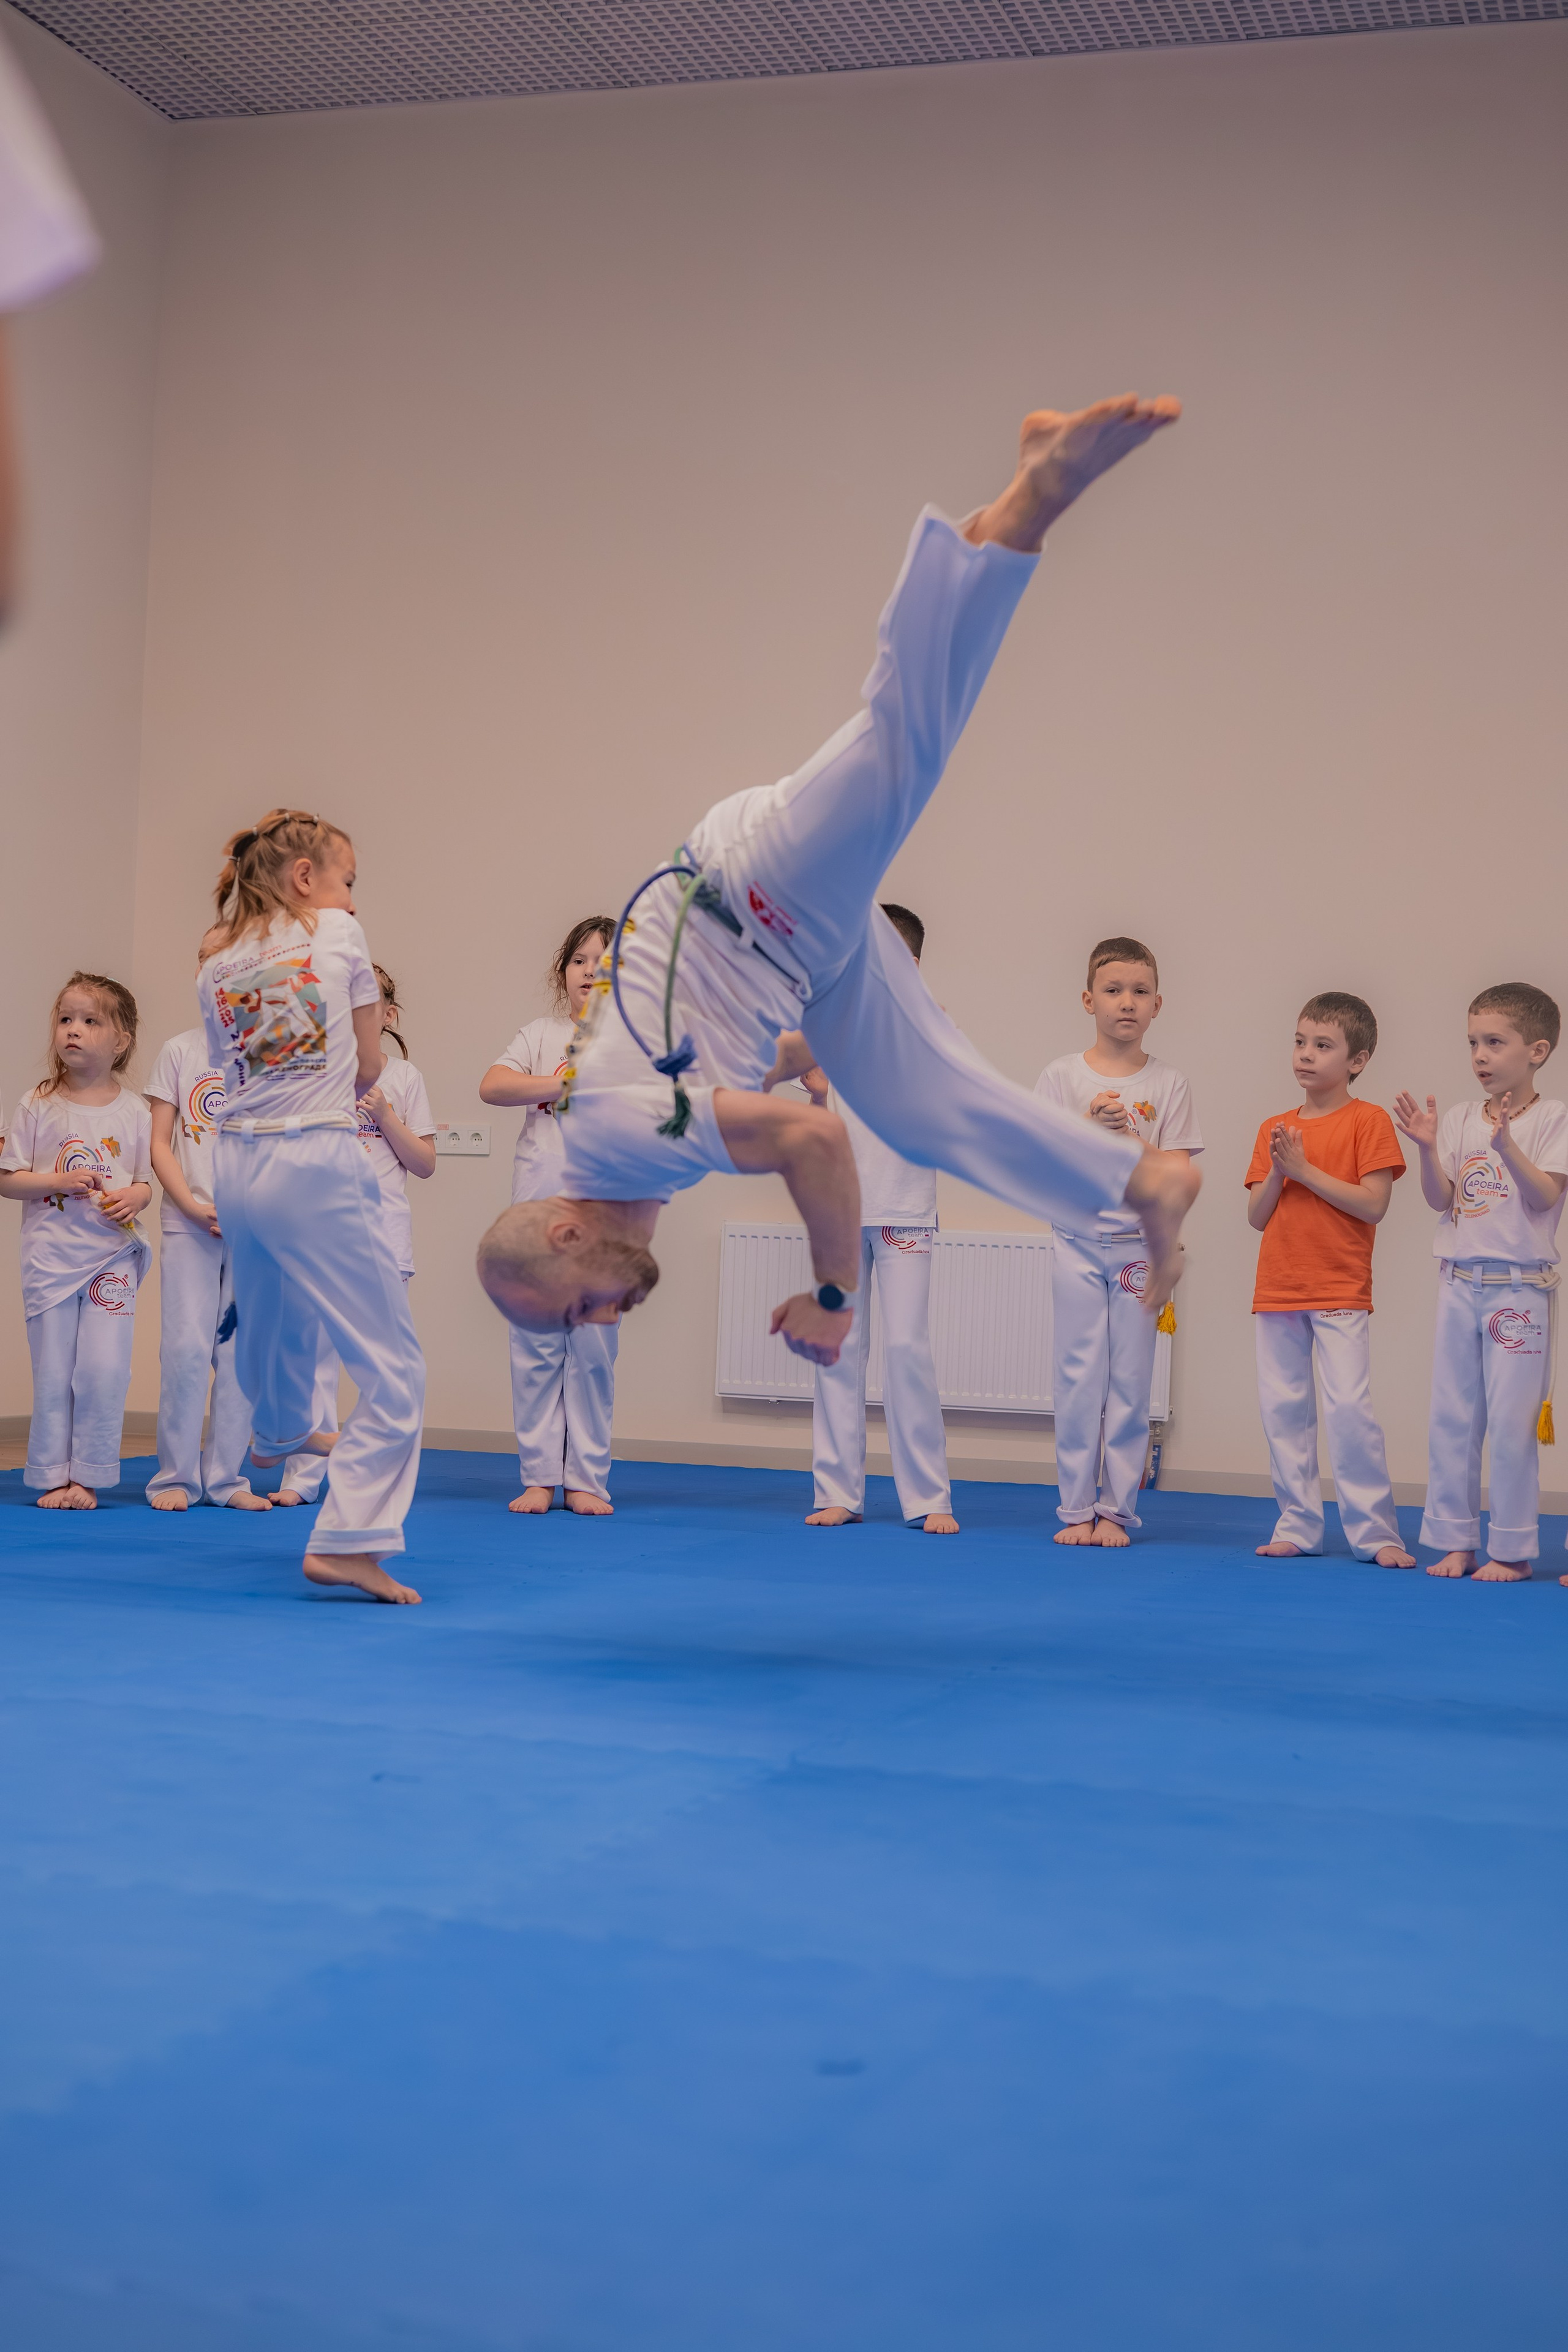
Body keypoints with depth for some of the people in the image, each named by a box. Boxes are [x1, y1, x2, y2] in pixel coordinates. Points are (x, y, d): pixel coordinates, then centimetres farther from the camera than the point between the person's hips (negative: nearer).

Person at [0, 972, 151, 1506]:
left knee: (104, 1370, -6)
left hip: (112, 1255, 0)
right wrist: (59, 1181, -14)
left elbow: (145, 1181, 10)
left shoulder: (132, 1110, 3)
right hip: (50, 1256, 0)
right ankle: (52, 1476, 14)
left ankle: (87, 1476, 7)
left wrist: (134, 1198, -13)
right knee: (53, 1372, 3)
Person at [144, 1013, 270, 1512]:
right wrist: (193, 1207, -10)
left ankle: (226, 1477, 10)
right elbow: (159, 1144, 3)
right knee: (186, 1346, -6)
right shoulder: (181, 1050, 5)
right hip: (189, 1223, -1)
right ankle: (176, 1476, 4)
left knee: (242, 1352, 2)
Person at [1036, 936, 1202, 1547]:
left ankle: (1116, 1509, 10)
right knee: (1078, 1380, 0)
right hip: (1077, 1241, 0)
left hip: (1139, 1244, 0)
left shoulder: (1168, 1084, 1)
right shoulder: (1060, 1077, 1)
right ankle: (1076, 1509, 8)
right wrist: (1090, 1127, -17)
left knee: (1130, 1382, 2)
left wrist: (1129, 1136, -18)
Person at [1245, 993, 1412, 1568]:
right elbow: (1257, 1218, 9)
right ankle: (1298, 1526, 15)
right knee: (1282, 1408, 6)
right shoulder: (1274, 1129, 12)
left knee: (1349, 1406, -11)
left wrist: (1305, 1169, -15)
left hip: (1341, 1294, -5)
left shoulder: (1368, 1121, -3)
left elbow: (1374, 1205, -14)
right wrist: (1277, 1171, -9)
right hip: (1277, 1293, 5)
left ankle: (1374, 1532, -3)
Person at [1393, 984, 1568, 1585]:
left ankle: (1513, 1550, 7)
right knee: (1451, 1416, 7)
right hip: (1459, 1282, 4)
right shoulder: (1460, 1119, 7)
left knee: (1511, 1420, -3)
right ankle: (1455, 1539, 17)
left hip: (1519, 1286, -4)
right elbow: (1440, 1199, 1)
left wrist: (1507, 1144, -28)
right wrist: (1428, 1148, -15)